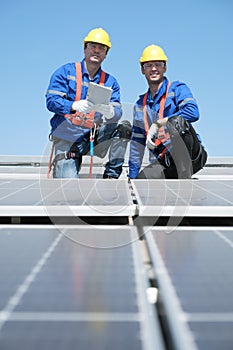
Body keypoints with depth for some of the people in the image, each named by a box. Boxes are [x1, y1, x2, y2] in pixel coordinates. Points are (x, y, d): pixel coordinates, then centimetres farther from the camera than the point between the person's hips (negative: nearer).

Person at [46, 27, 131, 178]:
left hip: (94, 137, 4)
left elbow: (117, 112, -6)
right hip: (66, 140, -4)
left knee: (124, 127, -18)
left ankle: (111, 175, -13)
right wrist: (75, 106, -32)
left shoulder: (110, 81, 7)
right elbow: (51, 101, -13)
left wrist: (109, 111, -31)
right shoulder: (66, 72, -2)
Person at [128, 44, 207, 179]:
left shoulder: (177, 89, 2)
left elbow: (193, 112, -19)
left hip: (193, 156, -4)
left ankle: (186, 180, -31)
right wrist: (132, 176, 19)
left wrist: (158, 124, -19)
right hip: (165, 162, 5)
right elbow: (137, 142, 22)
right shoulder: (140, 105, 19)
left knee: (176, 121, -34)